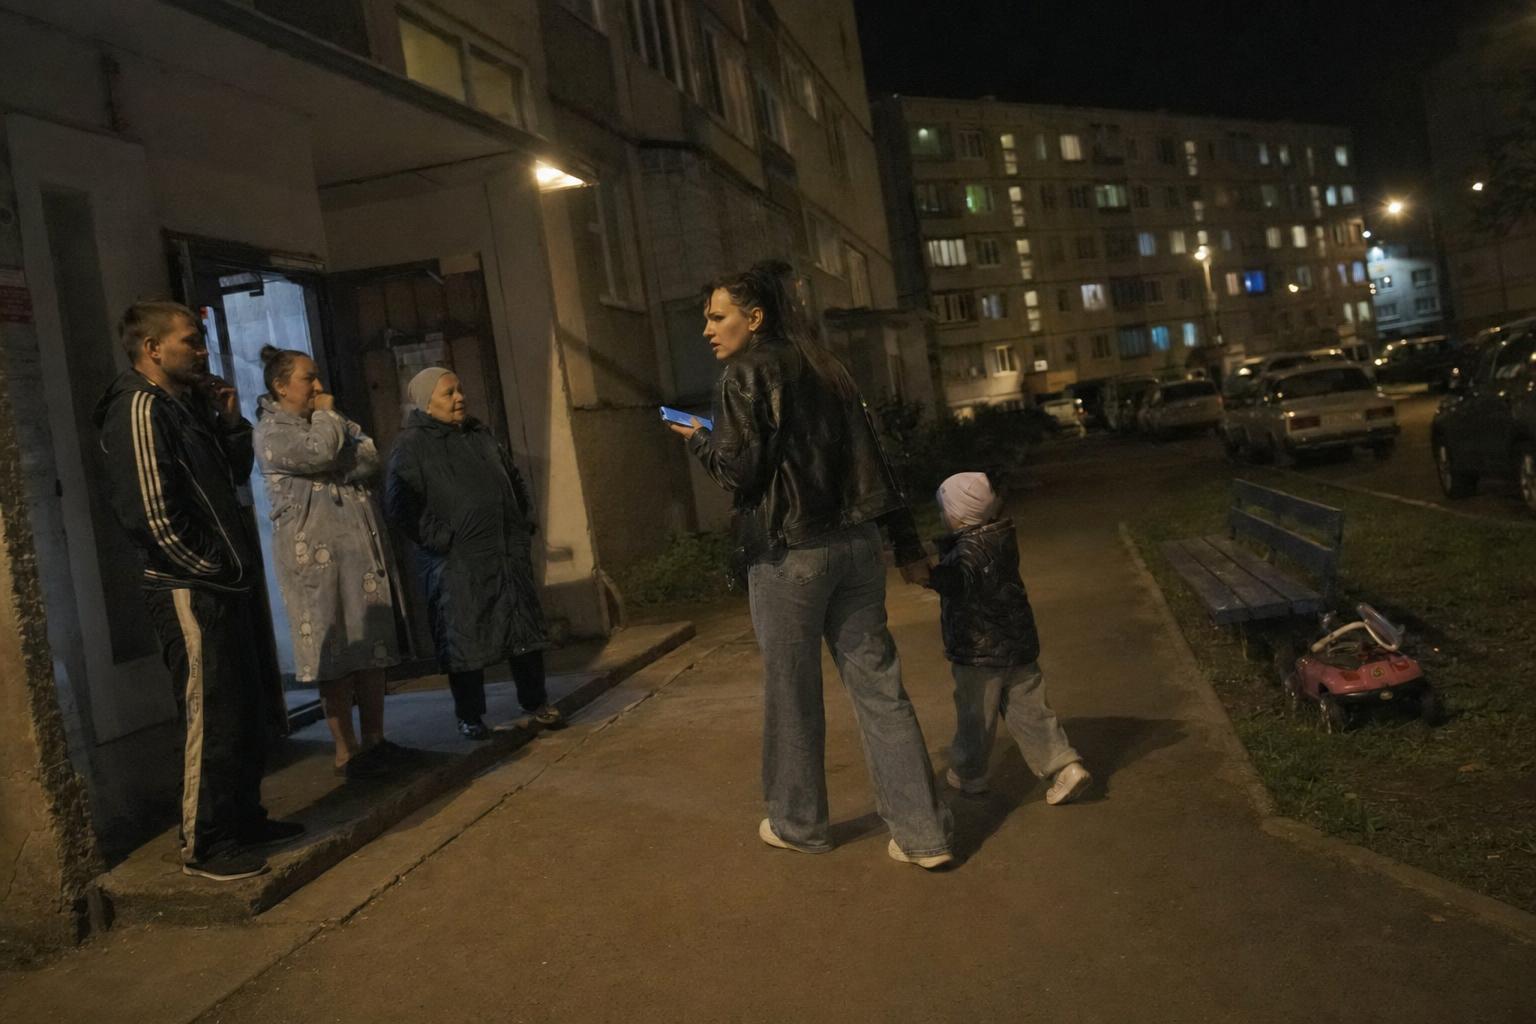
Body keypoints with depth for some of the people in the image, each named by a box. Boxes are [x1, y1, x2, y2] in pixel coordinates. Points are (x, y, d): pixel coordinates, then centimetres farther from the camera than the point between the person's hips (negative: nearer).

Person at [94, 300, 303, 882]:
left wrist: (230, 420, 6)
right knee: (211, 719, -4)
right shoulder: (139, 409, -14)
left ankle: (243, 819, 28)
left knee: (243, 712, 16)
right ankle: (203, 845, 8)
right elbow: (152, 513, -21)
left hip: (219, 587, 10)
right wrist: (206, 568, -12)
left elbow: (233, 476, 20)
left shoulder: (185, 404, 15)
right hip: (188, 592, -10)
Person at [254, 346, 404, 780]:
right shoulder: (271, 431, -1)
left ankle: (374, 739, 14)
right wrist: (324, 415, 0)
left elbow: (370, 458, 6)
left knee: (373, 645, 5)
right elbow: (318, 453, -18)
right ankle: (346, 752, 1)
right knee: (334, 651, -6)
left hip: (361, 544, 7)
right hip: (314, 550, -6)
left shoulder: (330, 422, 20)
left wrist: (333, 469, -10)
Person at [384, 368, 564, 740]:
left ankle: (537, 702, 24)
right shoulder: (411, 446, -6)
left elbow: (514, 479, 24)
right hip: (457, 562, -6)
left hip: (509, 552, 6)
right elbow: (399, 504, -14)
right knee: (464, 638, 1)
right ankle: (469, 716, 15)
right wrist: (439, 539, -17)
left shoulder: (479, 434, 14)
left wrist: (525, 523, 15)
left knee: (525, 627, 10)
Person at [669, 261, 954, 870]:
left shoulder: (745, 374, -5)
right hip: (856, 544, 6)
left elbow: (740, 472, -12)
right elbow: (870, 458, 13)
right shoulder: (824, 368, 15)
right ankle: (923, 834, 7)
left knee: (792, 695, 9)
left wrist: (697, 439, 8)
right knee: (879, 687, 6)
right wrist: (906, 543, 14)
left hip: (789, 551, -6)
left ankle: (797, 824, 24)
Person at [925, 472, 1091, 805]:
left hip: (980, 653, -7)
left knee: (974, 717, 10)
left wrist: (931, 573, -49)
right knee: (1028, 712, 11)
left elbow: (959, 583, -38)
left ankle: (968, 775, 25)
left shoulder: (969, 550, -20)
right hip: (1018, 644, 7)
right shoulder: (1001, 539, 6)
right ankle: (1066, 767, 5)